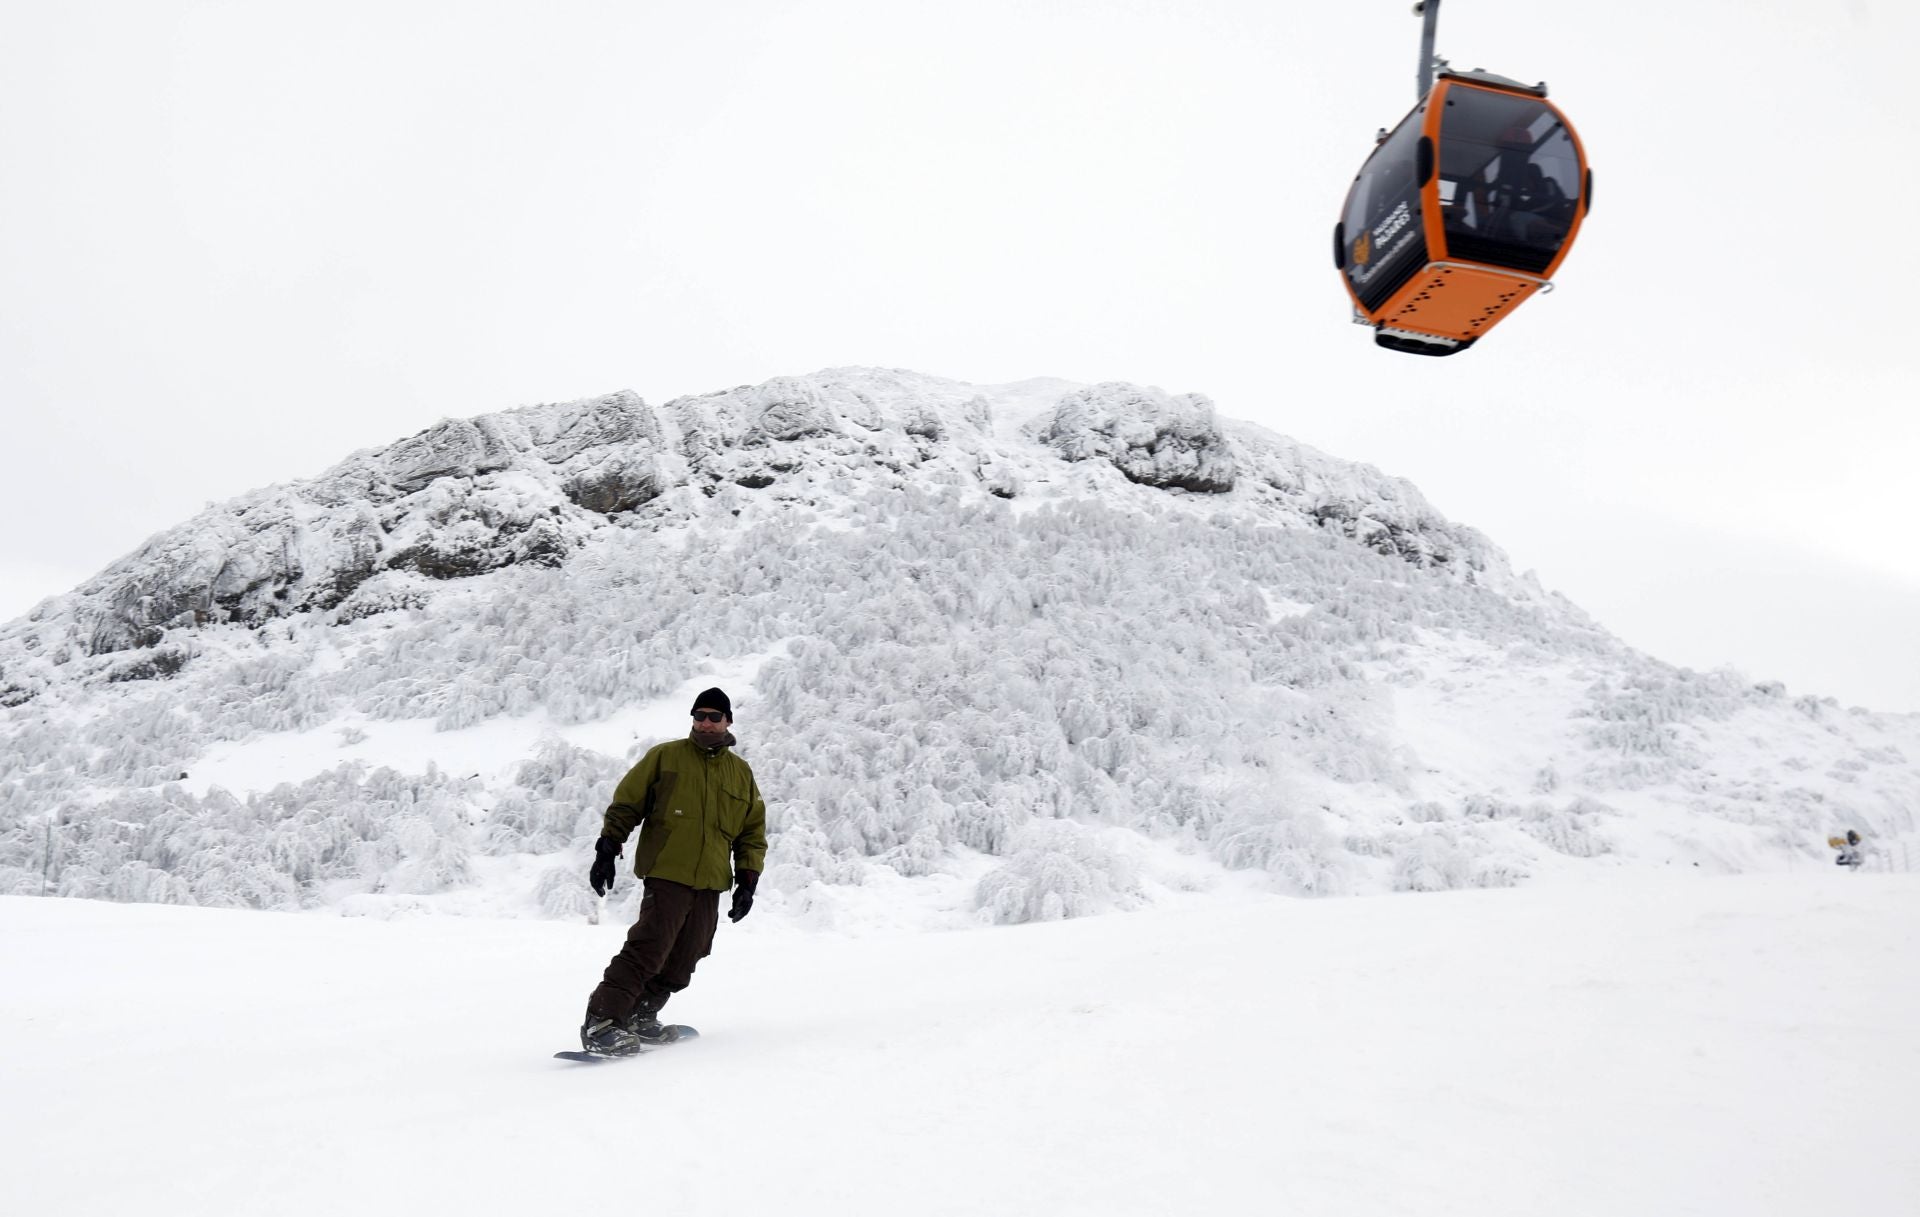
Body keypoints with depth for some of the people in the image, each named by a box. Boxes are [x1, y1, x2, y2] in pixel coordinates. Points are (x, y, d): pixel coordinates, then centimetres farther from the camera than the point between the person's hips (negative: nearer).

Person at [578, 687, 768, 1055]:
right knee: (649, 948, -17)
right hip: (667, 874, -5)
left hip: (710, 885, 5)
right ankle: (600, 1024, -12)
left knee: (682, 961, 7)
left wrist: (748, 880, 11)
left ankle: (640, 1016, 23)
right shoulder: (665, 756, 4)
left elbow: (753, 832, 19)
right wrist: (607, 852, -2)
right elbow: (626, 804, 4)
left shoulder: (741, 773, 14)